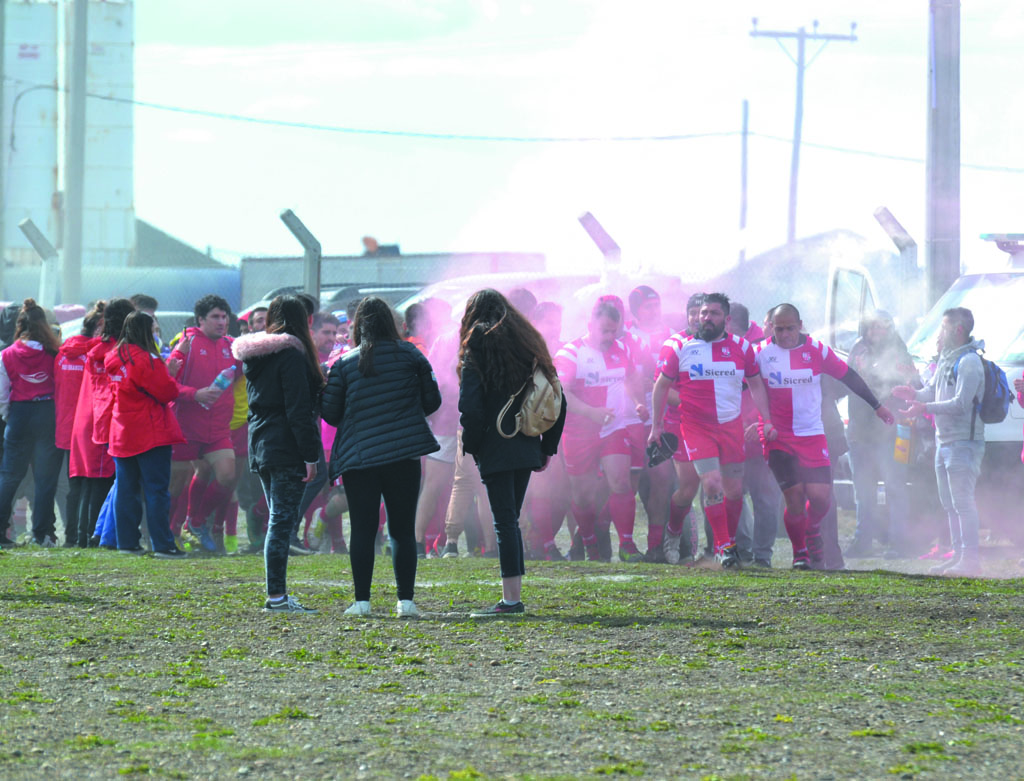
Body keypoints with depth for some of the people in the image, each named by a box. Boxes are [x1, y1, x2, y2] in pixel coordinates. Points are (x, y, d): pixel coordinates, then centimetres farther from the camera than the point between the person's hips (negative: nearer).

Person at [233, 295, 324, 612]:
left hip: (260, 446, 9)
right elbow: (298, 409, -17)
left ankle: (277, 595, 12)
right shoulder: (290, 355, -13)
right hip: (286, 449, -9)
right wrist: (310, 456, -16)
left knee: (279, 519, 13)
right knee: (283, 520, -8)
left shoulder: (253, 357, 14)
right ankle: (276, 596, -10)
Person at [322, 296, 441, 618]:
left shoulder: (344, 364, -1)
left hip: (359, 458, 0)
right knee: (403, 529, 5)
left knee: (362, 530, 3)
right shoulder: (410, 355, 1)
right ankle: (406, 600, 1)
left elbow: (330, 413, 2)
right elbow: (432, 400, 6)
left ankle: (361, 600, 0)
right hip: (403, 456, 0)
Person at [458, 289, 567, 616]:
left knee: (504, 521, -8)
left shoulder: (478, 347, -5)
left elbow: (470, 406, -13)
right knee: (511, 519, 13)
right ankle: (514, 597, 12)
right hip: (526, 448, 6)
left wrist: (471, 446, -1)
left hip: (495, 450, -6)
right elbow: (557, 401, 13)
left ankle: (511, 598, -12)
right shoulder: (529, 344, 13)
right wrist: (548, 447, 17)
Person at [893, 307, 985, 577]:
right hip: (944, 440, 10)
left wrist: (925, 408, -25)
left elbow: (961, 403, -22)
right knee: (949, 503, 13)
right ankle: (959, 555, 20)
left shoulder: (969, 362, -15)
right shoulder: (946, 359, 15)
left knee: (962, 502, -11)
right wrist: (914, 395, -1)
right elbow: (932, 391, 21)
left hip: (963, 442, -10)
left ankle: (971, 560, -11)